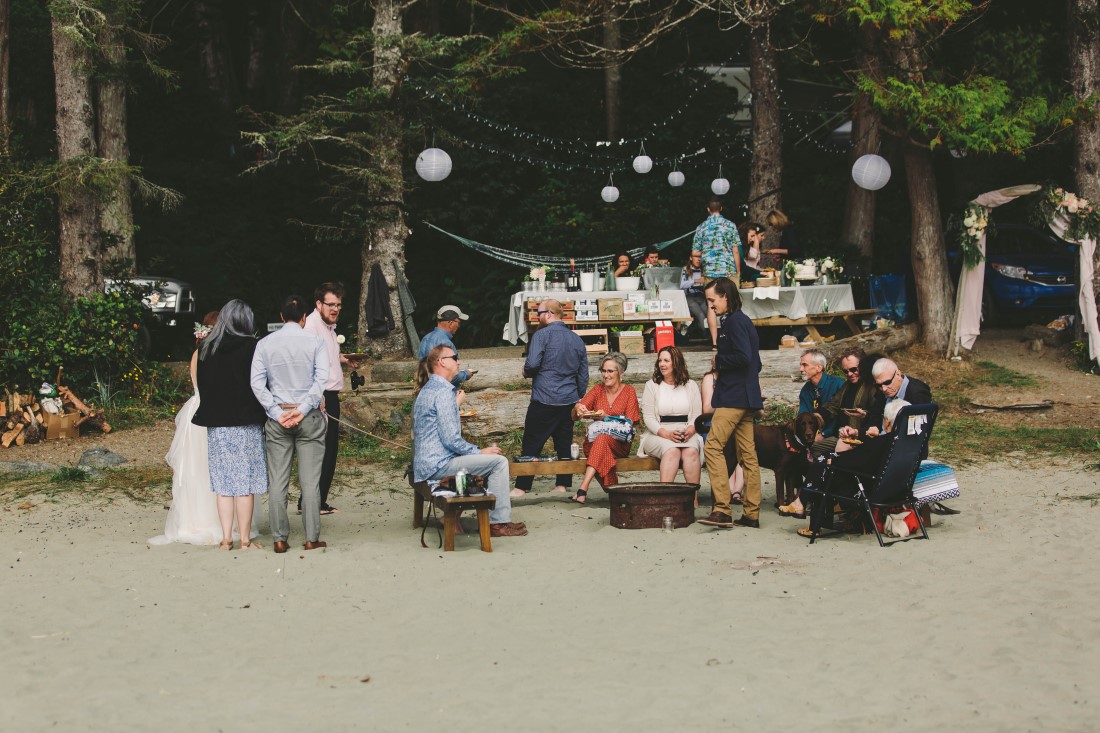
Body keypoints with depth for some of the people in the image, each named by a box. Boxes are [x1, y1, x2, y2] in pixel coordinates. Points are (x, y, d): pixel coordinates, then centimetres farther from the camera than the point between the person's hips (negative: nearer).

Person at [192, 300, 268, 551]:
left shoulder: (206, 348, 4)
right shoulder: (251, 347, -9)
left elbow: (201, 383, 10)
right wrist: (261, 414, 4)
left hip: (215, 424, 4)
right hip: (245, 423, -4)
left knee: (224, 482, 9)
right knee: (245, 482, 1)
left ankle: (226, 538, 9)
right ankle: (245, 539, 3)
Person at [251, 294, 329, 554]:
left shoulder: (265, 344, 2)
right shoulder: (315, 342, -3)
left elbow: (257, 383, -4)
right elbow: (321, 379, -11)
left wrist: (277, 413, -5)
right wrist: (302, 410, -10)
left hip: (278, 418, 1)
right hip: (309, 417, -1)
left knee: (277, 481, 5)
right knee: (310, 481, 2)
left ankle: (279, 539, 5)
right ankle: (311, 538, 3)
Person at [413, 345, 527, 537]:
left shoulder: (428, 389, 17)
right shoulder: (442, 391, -15)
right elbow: (450, 439, -20)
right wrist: (479, 452, -8)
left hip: (425, 463, 11)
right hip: (438, 465, -11)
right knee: (499, 462, -12)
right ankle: (499, 522, -10)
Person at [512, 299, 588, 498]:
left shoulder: (542, 335, -9)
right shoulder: (576, 339, 11)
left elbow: (532, 364, -19)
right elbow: (583, 375, 14)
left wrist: (526, 373, 3)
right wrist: (577, 399, 23)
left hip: (544, 400, -6)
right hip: (568, 401, 6)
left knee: (531, 444, 0)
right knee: (564, 444, 11)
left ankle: (522, 487, 2)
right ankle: (563, 484, 12)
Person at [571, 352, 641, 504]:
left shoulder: (629, 392, 4)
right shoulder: (598, 389, 11)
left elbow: (629, 424, -6)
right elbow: (575, 417, 3)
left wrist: (607, 417, -23)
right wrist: (577, 409, -22)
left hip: (620, 444, -2)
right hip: (593, 442, 2)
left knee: (603, 438, -37)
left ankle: (583, 489, -46)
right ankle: (612, 489, -31)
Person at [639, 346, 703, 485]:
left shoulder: (691, 386, 14)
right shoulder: (651, 386, 9)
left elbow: (697, 415, 9)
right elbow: (648, 417, 1)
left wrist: (690, 430, -15)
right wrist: (665, 433, -16)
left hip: (687, 434, 1)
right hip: (658, 435, -1)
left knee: (691, 451, -32)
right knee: (672, 450, -35)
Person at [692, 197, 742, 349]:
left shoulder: (701, 228, 5)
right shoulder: (730, 225, 1)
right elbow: (736, 251, 0)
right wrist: (738, 271, 8)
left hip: (709, 271, 1)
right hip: (728, 270, -1)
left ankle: (714, 342, -1)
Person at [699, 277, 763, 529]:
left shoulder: (734, 321, -11)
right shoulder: (744, 321, 19)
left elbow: (743, 357, -23)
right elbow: (755, 363, 23)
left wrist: (719, 361, -8)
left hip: (733, 397, -10)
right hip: (747, 397, 10)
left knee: (713, 447, -13)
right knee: (748, 455, 8)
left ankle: (722, 510, -18)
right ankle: (751, 514, 9)